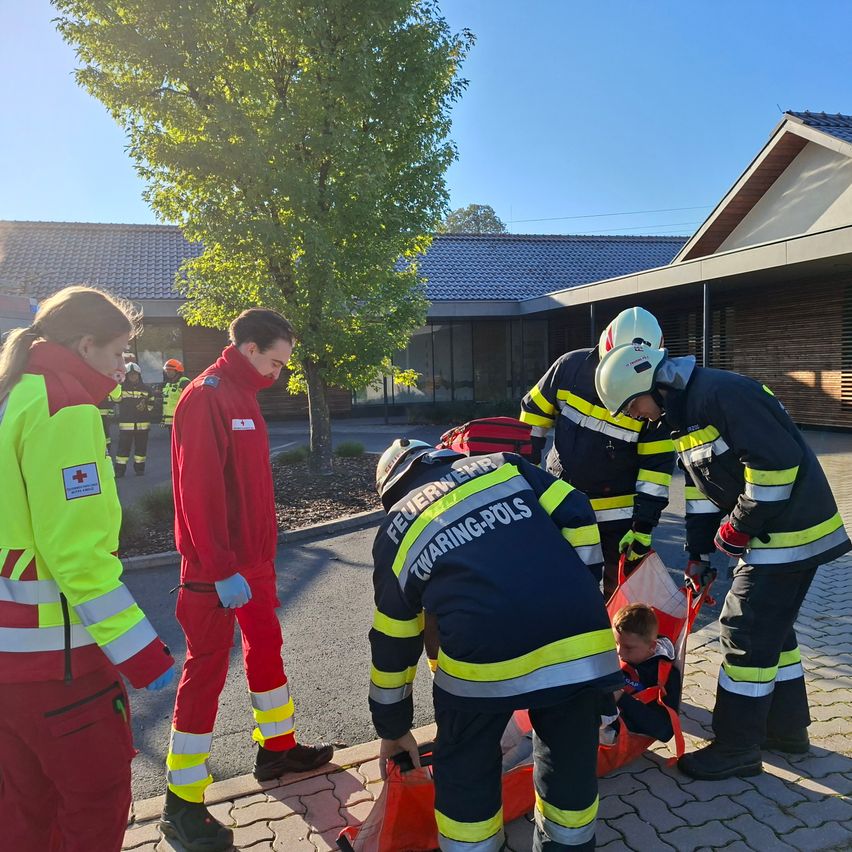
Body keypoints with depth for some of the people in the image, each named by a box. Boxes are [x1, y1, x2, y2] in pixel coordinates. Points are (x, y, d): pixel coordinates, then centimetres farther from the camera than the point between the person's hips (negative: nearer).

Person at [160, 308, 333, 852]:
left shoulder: (244, 396, 12)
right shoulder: (205, 398, -17)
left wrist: (263, 551, 16)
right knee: (206, 670, -1)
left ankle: (278, 748, 36)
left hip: (254, 560, 9)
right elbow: (198, 491, -23)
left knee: (266, 648, 18)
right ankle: (183, 805, 12)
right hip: (217, 569, -9)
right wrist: (223, 570, -23)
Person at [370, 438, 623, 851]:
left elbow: (392, 644, 25)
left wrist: (392, 728, 37)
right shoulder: (502, 465, 23)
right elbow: (577, 518, 11)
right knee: (571, 755, 27)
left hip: (483, 651, -2)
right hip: (582, 639, 3)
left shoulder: (395, 535, 21)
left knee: (465, 767, 25)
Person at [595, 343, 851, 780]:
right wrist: (699, 550, 15)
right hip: (765, 531, 10)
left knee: (747, 633, -3)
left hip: (790, 530, -10)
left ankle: (736, 749, 10)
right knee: (770, 627, 19)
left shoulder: (724, 393, -22)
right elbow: (701, 486, 17)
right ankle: (786, 726, 35)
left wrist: (739, 526, -19)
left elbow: (778, 461, -27)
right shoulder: (683, 414, 11)